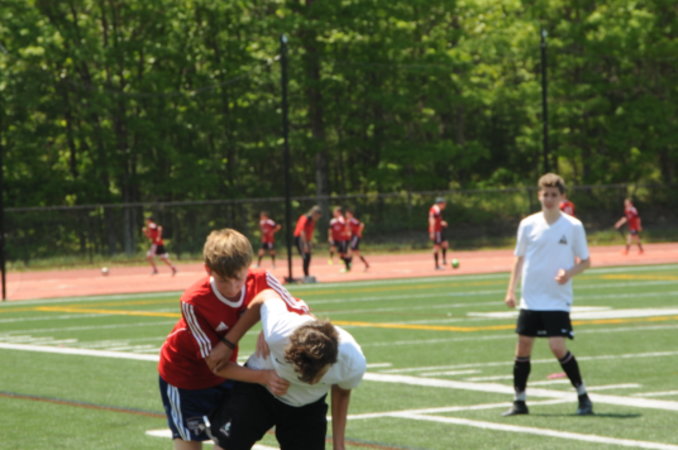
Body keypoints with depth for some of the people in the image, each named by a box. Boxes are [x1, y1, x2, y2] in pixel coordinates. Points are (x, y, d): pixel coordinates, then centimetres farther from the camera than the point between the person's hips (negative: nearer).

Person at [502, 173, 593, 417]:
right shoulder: (528, 225, 3)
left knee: (558, 347, -14)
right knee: (523, 347, 4)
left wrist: (569, 272, -18)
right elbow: (519, 259, 12)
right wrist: (511, 290, 5)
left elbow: (585, 261, 2)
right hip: (531, 299, 4)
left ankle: (583, 397, 1)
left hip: (558, 299, -3)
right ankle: (519, 401, 16)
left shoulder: (573, 226, -4)